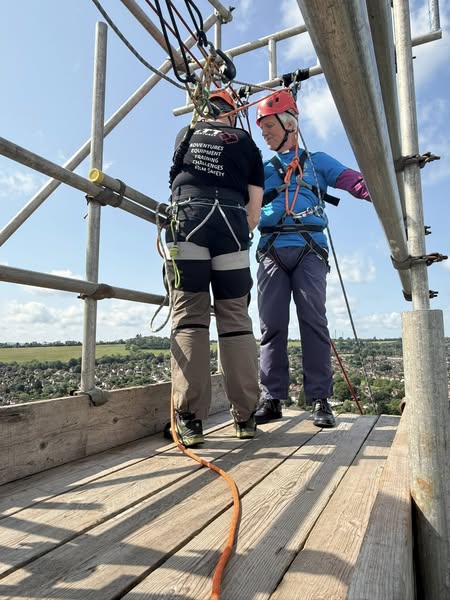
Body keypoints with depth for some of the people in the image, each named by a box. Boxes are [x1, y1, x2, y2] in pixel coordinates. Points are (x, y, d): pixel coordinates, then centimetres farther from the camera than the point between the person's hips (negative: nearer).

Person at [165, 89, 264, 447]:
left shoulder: (186, 134, 25)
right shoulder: (246, 142, 21)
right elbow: (255, 209, 12)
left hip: (187, 219, 0)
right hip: (232, 222, 0)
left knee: (189, 319, -3)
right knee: (236, 320, 2)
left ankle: (190, 420, -8)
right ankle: (246, 416, 5)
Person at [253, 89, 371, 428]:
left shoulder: (316, 161, 20)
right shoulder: (261, 169, 26)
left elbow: (352, 180, 5)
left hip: (309, 250, -2)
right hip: (271, 251, 2)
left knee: (314, 322, -8)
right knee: (272, 326, -3)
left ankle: (320, 400, -2)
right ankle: (272, 399, 2)